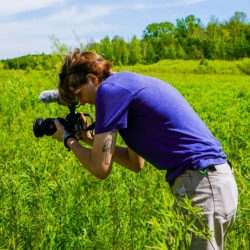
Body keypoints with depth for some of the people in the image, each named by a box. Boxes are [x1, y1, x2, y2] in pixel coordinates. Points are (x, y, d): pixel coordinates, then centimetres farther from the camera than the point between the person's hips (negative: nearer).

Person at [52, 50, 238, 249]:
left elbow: (100, 168, -7)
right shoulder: (130, 81, 21)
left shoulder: (109, 89, -8)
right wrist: (91, 139, 23)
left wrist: (68, 138, 9)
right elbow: (136, 163, 25)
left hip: (202, 186, -10)